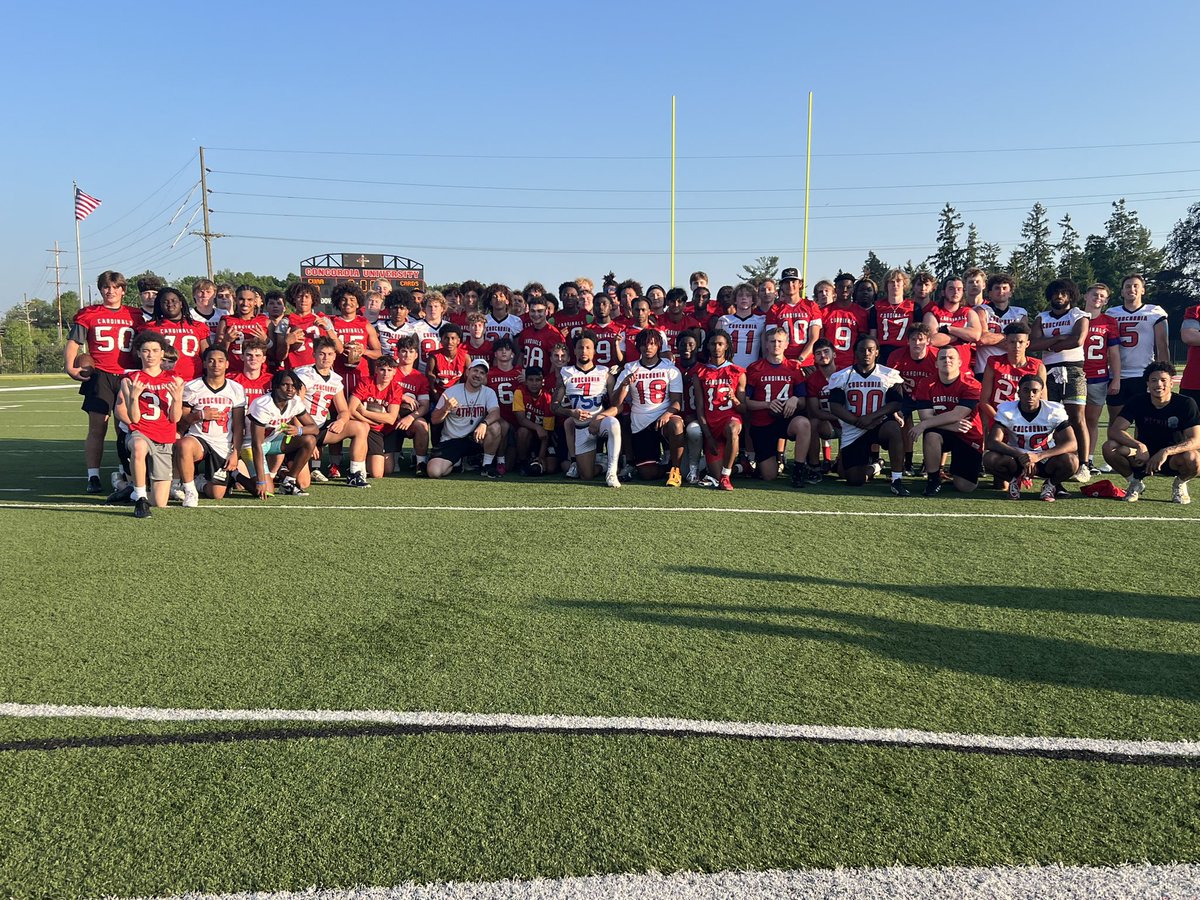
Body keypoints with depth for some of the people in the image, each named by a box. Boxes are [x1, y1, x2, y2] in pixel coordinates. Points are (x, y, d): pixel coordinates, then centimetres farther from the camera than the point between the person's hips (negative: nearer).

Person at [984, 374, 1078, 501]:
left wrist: (1038, 456, -39)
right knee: (990, 459, -30)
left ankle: (1051, 484, 3)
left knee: (1071, 462, -32)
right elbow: (992, 442, -24)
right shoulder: (1006, 410, -15)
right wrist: (1020, 455, -41)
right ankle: (1015, 480, 3)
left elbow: (1071, 444, -23)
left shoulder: (1054, 410, -15)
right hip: (1016, 459, 0)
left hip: (1045, 458, 0)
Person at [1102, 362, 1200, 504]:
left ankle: (1180, 484, 2)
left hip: (1172, 460, -1)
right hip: (1143, 457, 1)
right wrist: (1140, 446, -36)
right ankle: (1136, 481, 2)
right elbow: (1114, 430, -20)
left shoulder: (1185, 404, -12)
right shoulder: (1137, 402, -9)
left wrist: (1166, 451, -37)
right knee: (1110, 447, -26)